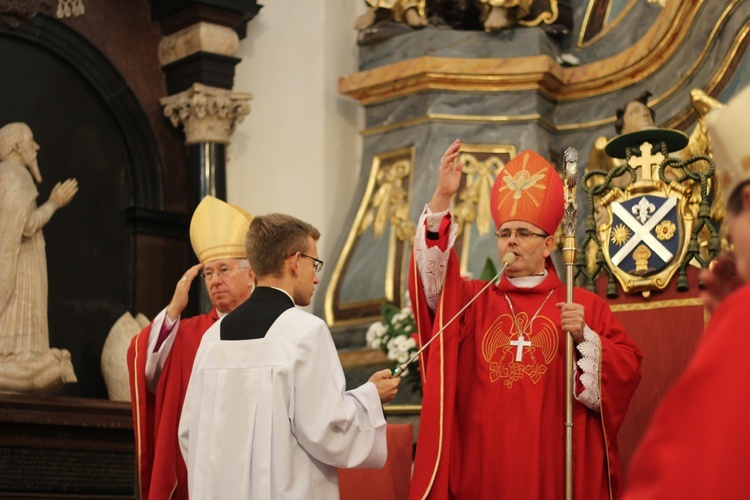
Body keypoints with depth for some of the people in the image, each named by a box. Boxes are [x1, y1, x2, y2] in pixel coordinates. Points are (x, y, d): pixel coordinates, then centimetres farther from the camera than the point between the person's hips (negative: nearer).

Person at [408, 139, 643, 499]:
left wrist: (585, 338, -16)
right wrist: (442, 199, -17)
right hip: (481, 467, 2)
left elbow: (628, 369, 0)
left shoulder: (586, 306, 6)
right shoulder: (473, 300, 11)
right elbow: (432, 277, -7)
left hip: (554, 466, -1)